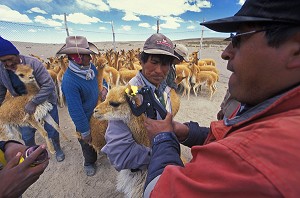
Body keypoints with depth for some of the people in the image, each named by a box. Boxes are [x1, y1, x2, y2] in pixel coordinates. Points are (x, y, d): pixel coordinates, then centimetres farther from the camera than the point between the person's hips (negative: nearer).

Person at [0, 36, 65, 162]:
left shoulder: (33, 63, -25)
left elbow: (49, 85, -31)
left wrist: (34, 103, -34)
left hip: (45, 102, -4)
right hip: (23, 105, 4)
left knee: (52, 130, 9)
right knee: (26, 135, 14)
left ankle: (57, 149, 37)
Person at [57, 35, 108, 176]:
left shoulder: (90, 67, -11)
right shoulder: (69, 81, -34)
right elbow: (75, 111, -29)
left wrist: (104, 87, -10)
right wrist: (84, 132, -21)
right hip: (86, 119, -6)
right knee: (88, 143, 21)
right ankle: (89, 163, 51)